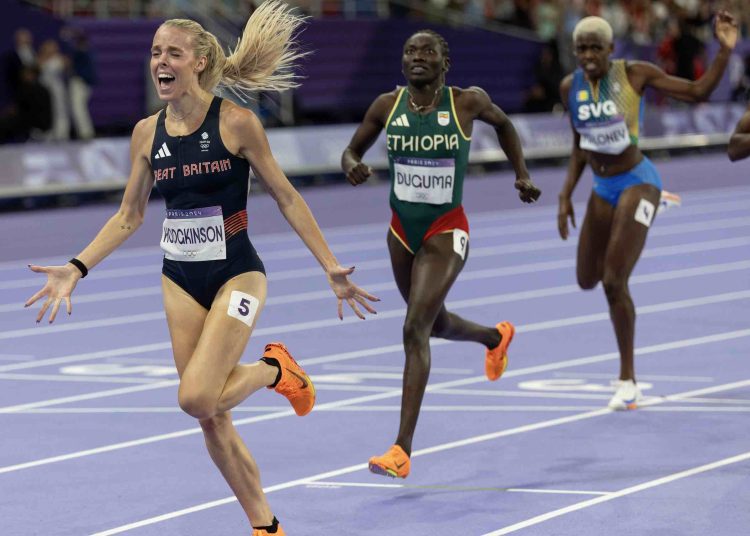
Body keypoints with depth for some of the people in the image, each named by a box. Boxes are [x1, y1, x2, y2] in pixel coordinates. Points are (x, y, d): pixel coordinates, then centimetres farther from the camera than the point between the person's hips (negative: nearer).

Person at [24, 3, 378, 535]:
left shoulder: (235, 122, -11)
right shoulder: (147, 133, 3)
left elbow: (287, 198, -5)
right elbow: (128, 218, 11)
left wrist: (332, 268, -9)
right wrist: (75, 269, 1)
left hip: (236, 275, -5)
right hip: (181, 282, 5)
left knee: (197, 398, -21)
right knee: (212, 419, 5)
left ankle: (275, 369, 9)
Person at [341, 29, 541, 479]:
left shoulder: (467, 102, -9)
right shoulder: (387, 106, -4)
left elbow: (503, 123, 12)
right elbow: (352, 150, 7)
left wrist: (522, 175, 6)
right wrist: (352, 166, -16)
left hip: (445, 234, -5)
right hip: (403, 231, 5)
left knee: (415, 329, -18)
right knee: (435, 323, 24)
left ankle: (403, 450, -19)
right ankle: (496, 336, 62)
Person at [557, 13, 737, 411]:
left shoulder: (635, 74, -12)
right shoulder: (570, 87, 0)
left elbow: (699, 92, -9)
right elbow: (580, 147, 11)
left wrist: (725, 50, -21)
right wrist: (566, 196, 5)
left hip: (638, 184, -5)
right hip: (602, 189, 5)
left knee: (613, 282, -15)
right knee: (587, 281, 14)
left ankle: (627, 379, -1)